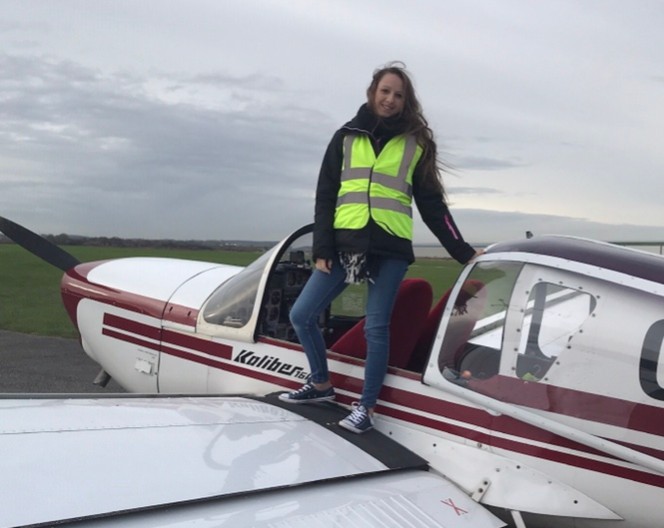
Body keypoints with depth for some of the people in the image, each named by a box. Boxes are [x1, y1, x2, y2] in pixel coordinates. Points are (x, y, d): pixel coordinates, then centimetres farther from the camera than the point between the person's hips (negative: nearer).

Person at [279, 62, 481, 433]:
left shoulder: (416, 144, 7)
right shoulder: (346, 138, 10)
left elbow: (432, 205, 9)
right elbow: (325, 197, 8)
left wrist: (462, 251, 5)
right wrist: (322, 249, -1)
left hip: (392, 249, -2)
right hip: (345, 244, 3)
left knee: (376, 328, -4)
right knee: (302, 314, 3)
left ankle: (367, 406, 10)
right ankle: (321, 384, 24)